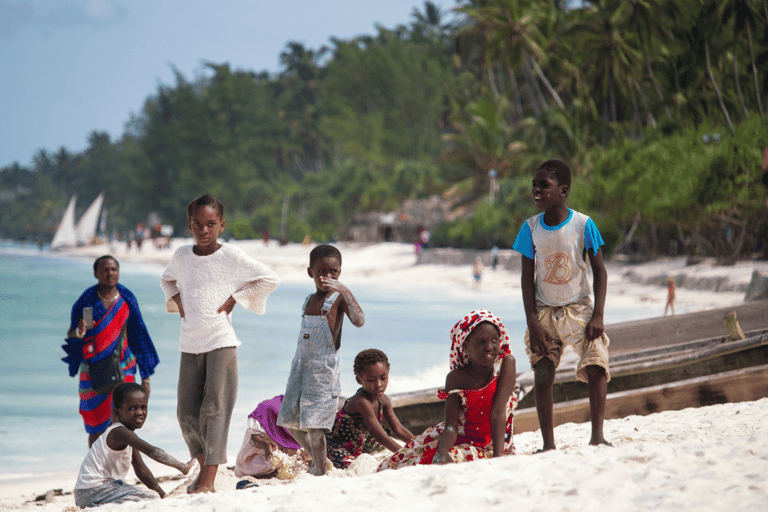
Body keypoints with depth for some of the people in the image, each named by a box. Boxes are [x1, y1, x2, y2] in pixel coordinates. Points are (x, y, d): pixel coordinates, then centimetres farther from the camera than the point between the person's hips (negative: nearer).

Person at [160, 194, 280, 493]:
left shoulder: (231, 256, -5)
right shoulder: (181, 256, 8)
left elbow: (270, 279, 0)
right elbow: (167, 280, 29)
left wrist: (234, 299, -5)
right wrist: (176, 300, 9)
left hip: (220, 341, -5)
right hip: (190, 344, 5)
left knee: (214, 408, -8)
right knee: (187, 413, 4)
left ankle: (208, 479, -9)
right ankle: (204, 465, 21)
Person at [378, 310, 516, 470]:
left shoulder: (506, 363, -13)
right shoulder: (455, 378, -10)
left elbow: (498, 413, -21)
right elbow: (451, 427, -17)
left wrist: (498, 457, -30)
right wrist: (441, 454, -38)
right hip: (461, 441, 2)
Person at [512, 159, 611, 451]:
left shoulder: (583, 224, -9)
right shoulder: (531, 228, -3)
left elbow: (599, 271, -4)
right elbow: (527, 277, 0)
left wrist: (597, 316, -13)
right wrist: (532, 322, -9)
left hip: (579, 309, -2)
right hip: (545, 312, 2)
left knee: (596, 366, -18)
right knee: (542, 375, -5)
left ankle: (597, 435, -10)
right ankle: (548, 443, 3)